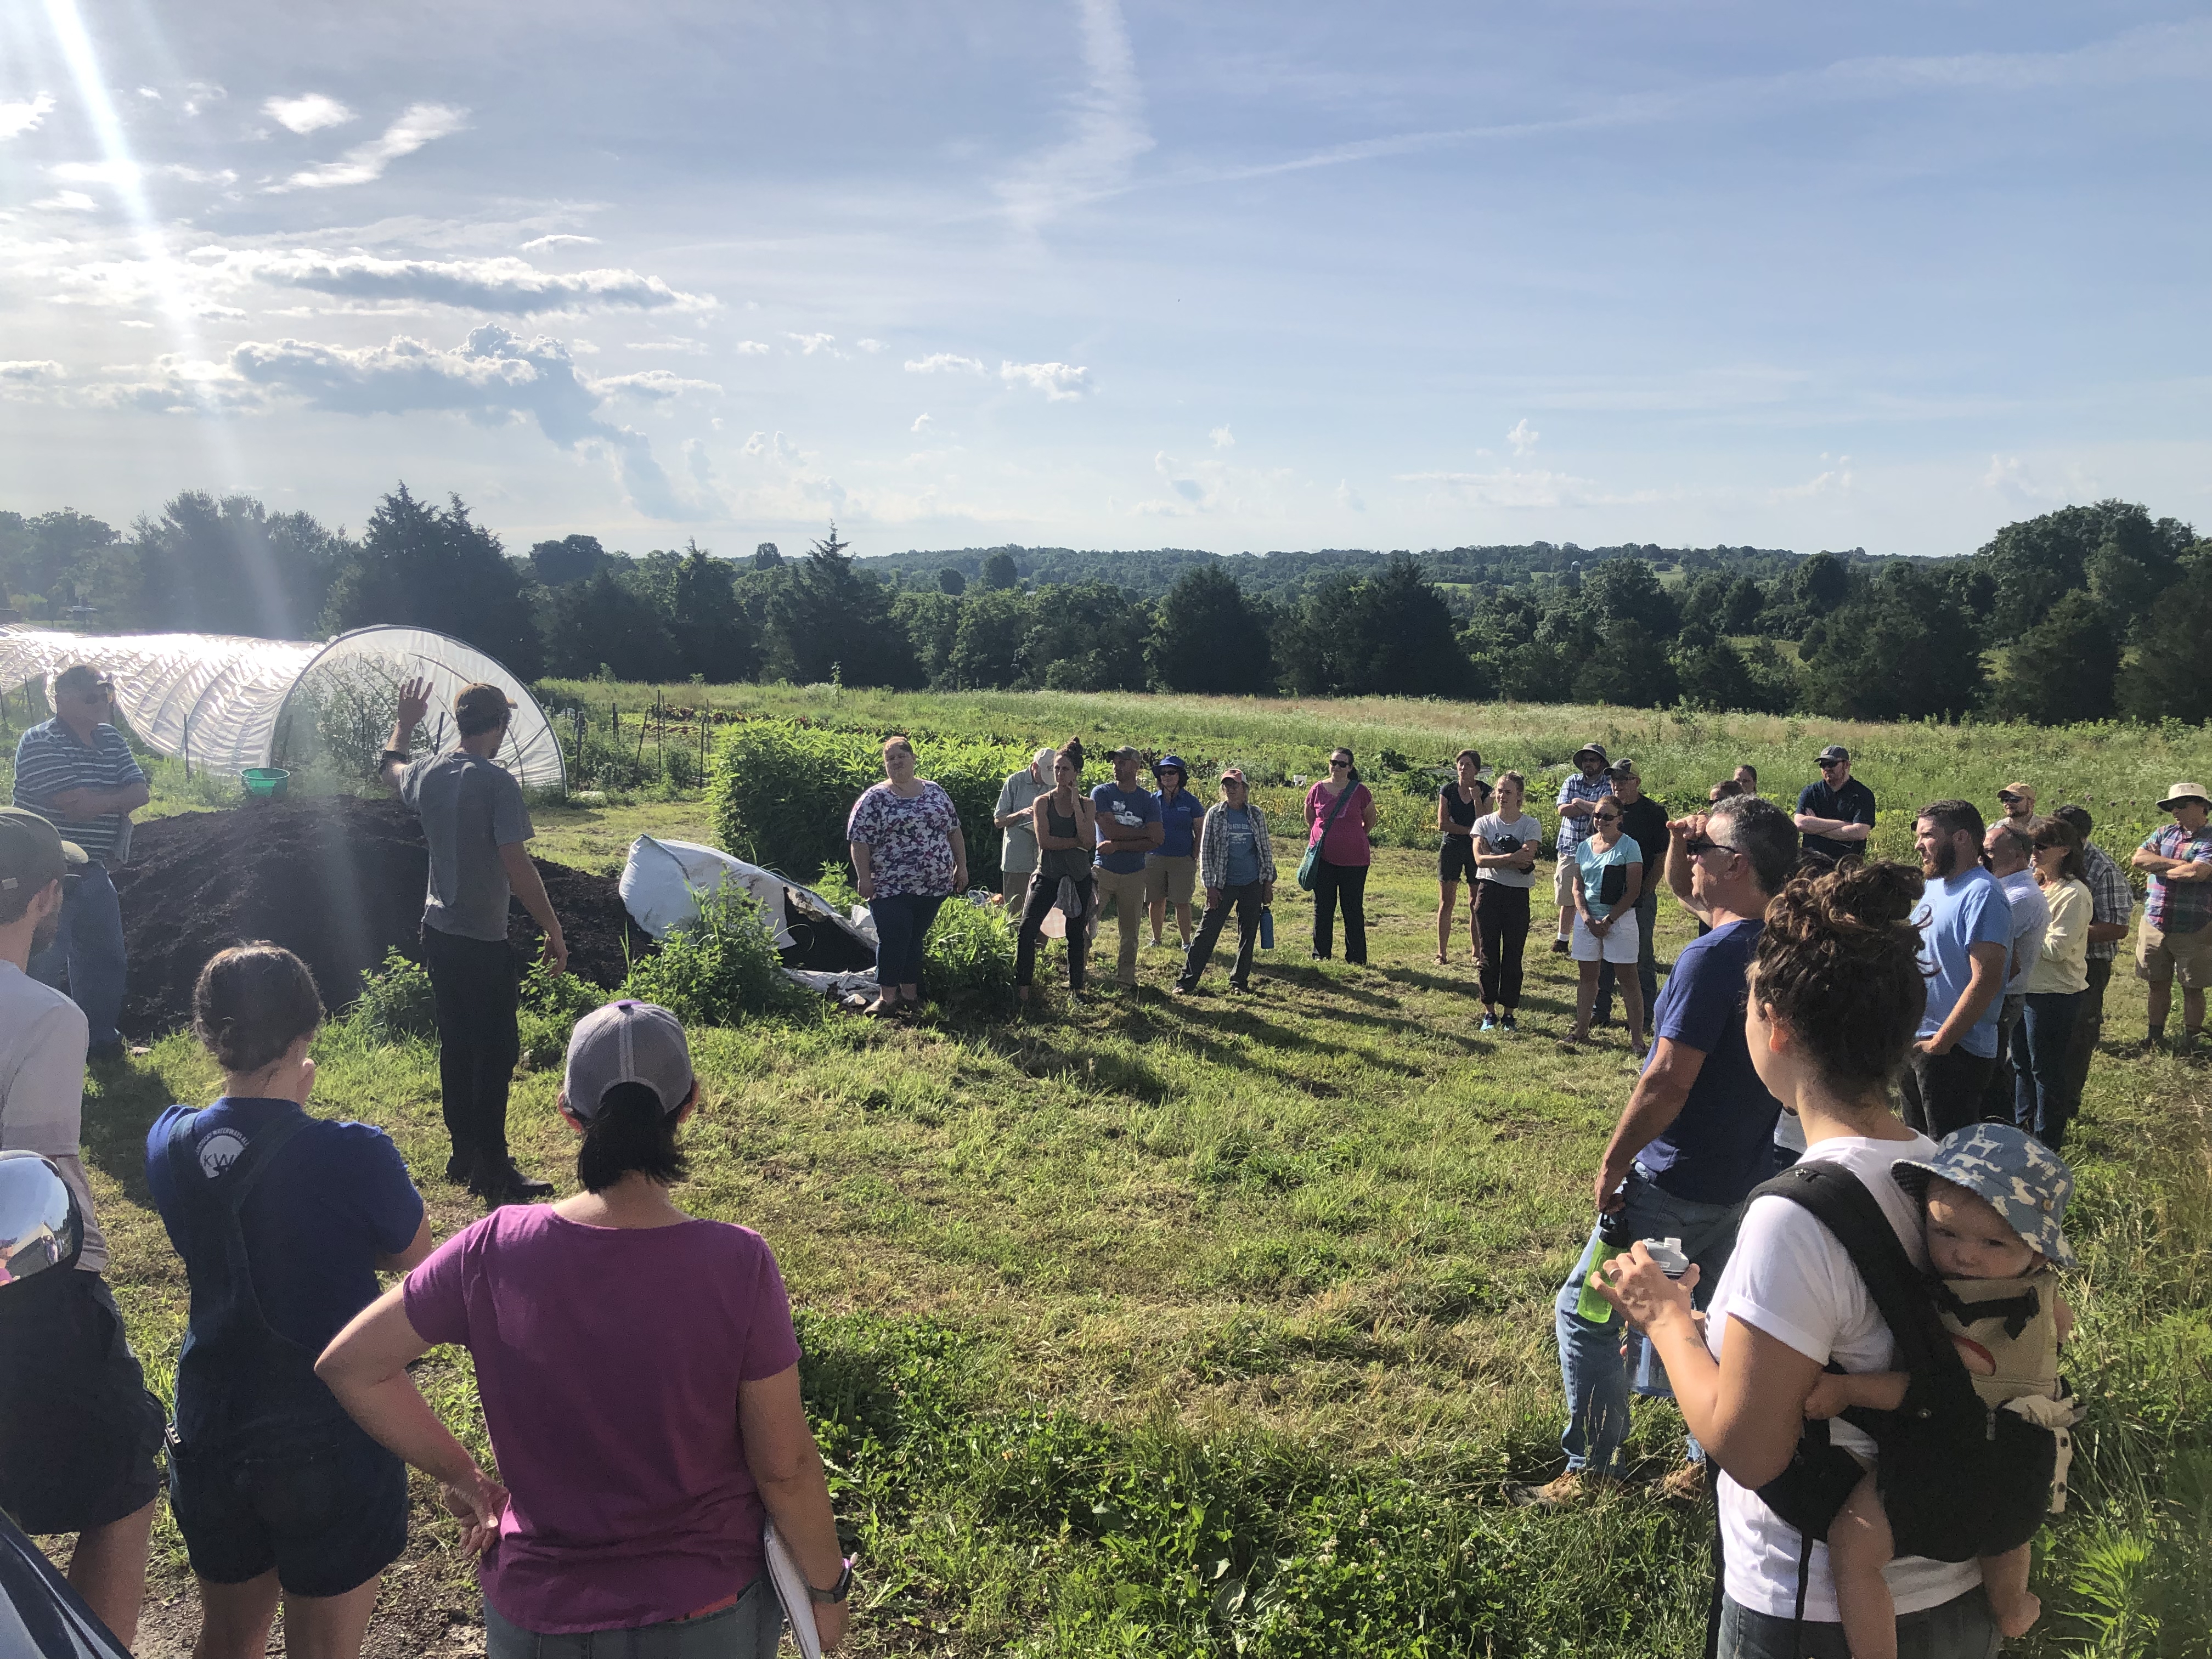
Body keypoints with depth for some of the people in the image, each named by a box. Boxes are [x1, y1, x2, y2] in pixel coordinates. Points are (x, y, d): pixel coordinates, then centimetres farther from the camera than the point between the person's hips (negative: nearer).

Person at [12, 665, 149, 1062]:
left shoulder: (111, 739, 9)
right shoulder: (39, 743, -15)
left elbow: (141, 792, 1)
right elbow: (74, 806, -25)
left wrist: (101, 800, -17)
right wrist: (120, 801, -8)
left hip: (94, 872, 8)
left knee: (105, 960, 16)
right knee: (45, 966, -3)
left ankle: (101, 1040, 30)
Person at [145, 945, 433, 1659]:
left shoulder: (169, 1143, -10)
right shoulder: (355, 1156, -25)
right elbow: (413, 1254, -8)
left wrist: (281, 1105, 8)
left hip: (211, 1434, 5)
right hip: (331, 1442, -5)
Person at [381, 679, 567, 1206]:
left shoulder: (427, 773, 3)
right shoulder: (496, 782, -19)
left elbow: (390, 769, 28)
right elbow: (517, 867, -21)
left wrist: (404, 722, 44)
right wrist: (554, 931, -14)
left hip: (438, 932, 8)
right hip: (483, 941, -8)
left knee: (455, 1044, 16)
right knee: (496, 1052, 0)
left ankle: (464, 1153, 26)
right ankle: (492, 1168, 4)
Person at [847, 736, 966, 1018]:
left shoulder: (935, 792, 10)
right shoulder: (874, 798, -3)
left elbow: (954, 831, 14)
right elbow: (859, 840, -6)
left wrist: (961, 866, 9)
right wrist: (864, 878, -12)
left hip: (933, 885, 4)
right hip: (891, 887, -3)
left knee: (915, 939, 11)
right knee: (893, 939, -7)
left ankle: (910, 995, 19)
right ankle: (887, 997, 3)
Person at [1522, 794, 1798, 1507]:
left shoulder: (1714, 956, -25)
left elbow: (1668, 1080, -26)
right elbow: (1685, 894, 21)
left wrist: (1613, 1163, -16)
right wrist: (1677, 851, 3)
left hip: (1678, 1184, -9)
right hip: (1748, 1174, 9)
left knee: (1584, 1314, 5)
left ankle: (1591, 1469, 13)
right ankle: (1711, 1462, 32)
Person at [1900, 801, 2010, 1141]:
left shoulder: (1982, 894, -17)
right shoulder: (1935, 884, 12)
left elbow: (1985, 982, -25)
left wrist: (1939, 1043, -21)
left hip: (1954, 1051, -9)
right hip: (1914, 1044, 9)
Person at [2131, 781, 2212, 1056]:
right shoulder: (2164, 834, 9)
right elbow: (2139, 858, -5)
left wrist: (2158, 867, -10)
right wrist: (2178, 864, -14)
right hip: (2155, 925, 5)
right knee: (2158, 984, 13)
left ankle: (2190, 1040, 19)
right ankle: (2156, 1035, 24)